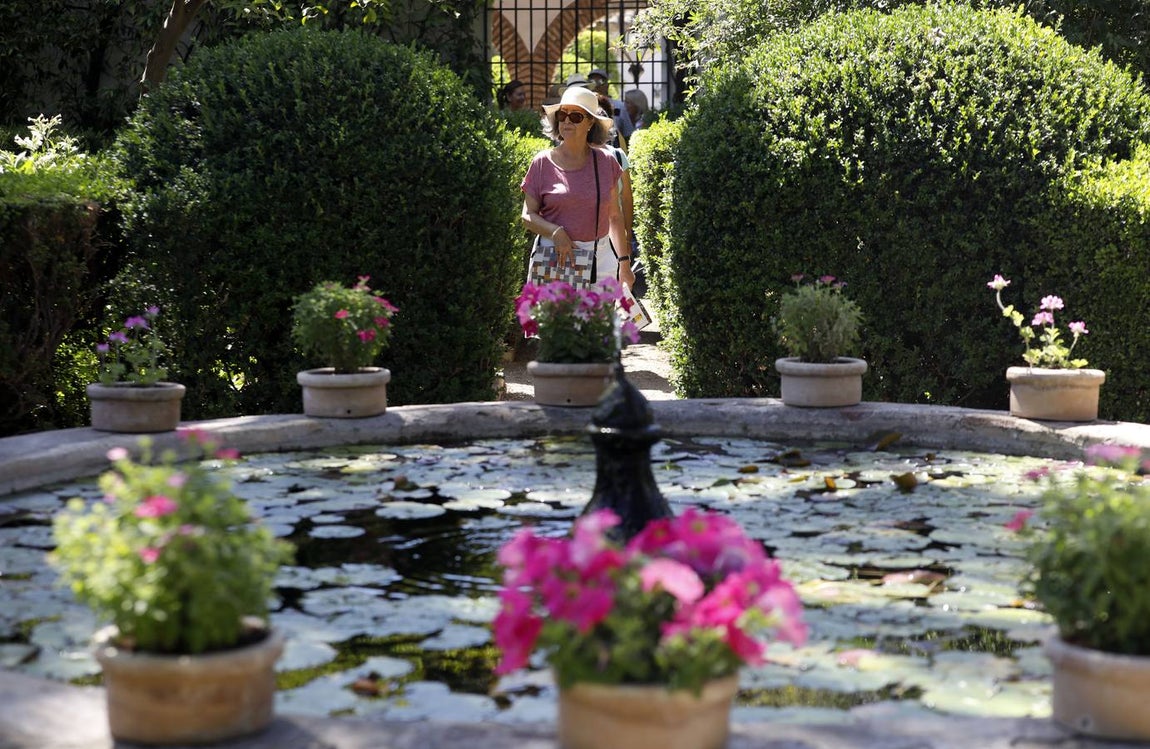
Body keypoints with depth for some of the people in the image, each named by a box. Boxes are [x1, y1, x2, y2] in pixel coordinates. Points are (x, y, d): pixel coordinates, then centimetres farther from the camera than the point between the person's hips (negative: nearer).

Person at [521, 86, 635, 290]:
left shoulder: (605, 162, 9)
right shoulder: (543, 162, 3)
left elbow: (615, 216, 15)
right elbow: (528, 215, 2)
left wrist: (624, 260, 14)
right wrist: (556, 233, -15)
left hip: (600, 257, 2)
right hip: (554, 256, -2)